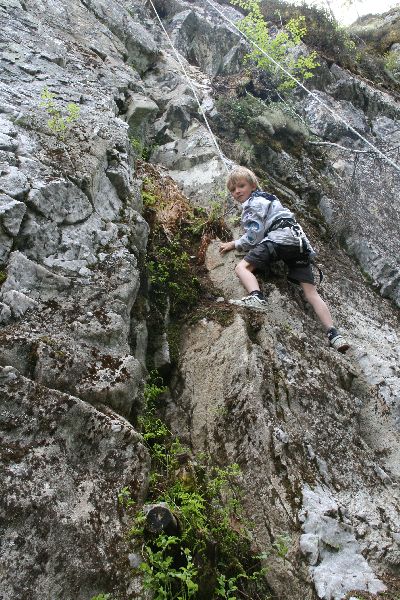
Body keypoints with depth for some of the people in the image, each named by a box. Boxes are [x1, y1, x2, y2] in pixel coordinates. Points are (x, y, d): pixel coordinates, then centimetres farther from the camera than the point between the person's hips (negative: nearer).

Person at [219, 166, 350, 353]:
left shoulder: (253, 203, 5)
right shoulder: (265, 197, 34)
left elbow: (253, 237, -3)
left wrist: (233, 244, 9)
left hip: (281, 238, -9)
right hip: (300, 241, 9)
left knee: (242, 267, -12)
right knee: (311, 292, 1)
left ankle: (256, 297, -40)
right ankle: (333, 334, -8)